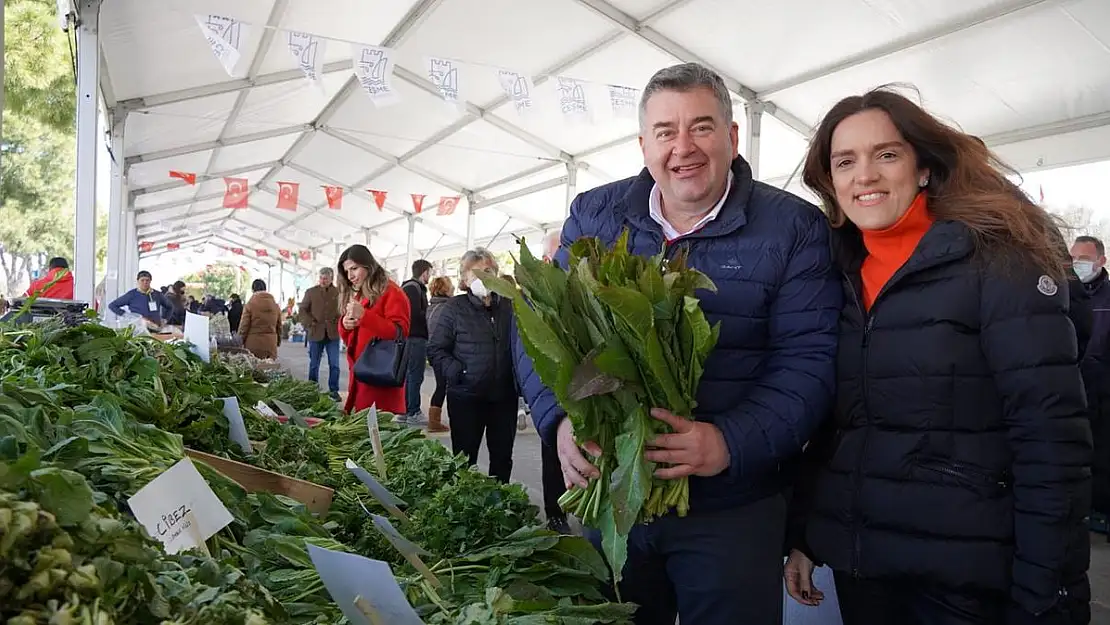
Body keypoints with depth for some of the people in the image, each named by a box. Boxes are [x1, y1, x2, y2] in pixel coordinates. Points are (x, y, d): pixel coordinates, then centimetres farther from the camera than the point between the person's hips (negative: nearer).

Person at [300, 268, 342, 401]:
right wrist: (309, 324, -6)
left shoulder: (338, 293, 4)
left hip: (333, 334, 0)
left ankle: (334, 390, 12)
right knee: (314, 364, 9)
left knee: (334, 364, 1)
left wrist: (339, 324, -4)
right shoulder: (311, 292, 4)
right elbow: (303, 310, 6)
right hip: (316, 334, 0)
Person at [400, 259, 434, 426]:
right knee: (416, 375, -6)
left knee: (409, 375, 14)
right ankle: (413, 413, -2)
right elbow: (416, 314, -21)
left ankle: (404, 411, 20)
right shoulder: (414, 288, -12)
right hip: (416, 337, -10)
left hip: (410, 337, 10)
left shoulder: (409, 286, 18)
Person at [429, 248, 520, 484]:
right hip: (466, 396, -3)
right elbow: (436, 349, -3)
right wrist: (457, 373, -17)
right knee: (464, 458, 7)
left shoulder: (509, 306, 7)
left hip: (504, 396, 3)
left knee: (502, 457, 13)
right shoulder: (455, 307, -1)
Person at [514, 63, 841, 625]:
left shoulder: (795, 229, -6)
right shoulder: (592, 215, 2)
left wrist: (731, 443, -27)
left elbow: (807, 358, -12)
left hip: (732, 510, -2)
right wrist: (561, 419, -17)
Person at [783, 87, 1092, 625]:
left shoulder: (997, 263, -11)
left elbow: (1051, 437, -15)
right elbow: (824, 422, 9)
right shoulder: (839, 276, 5)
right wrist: (801, 534, 6)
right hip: (854, 561, 5)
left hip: (963, 572, -5)